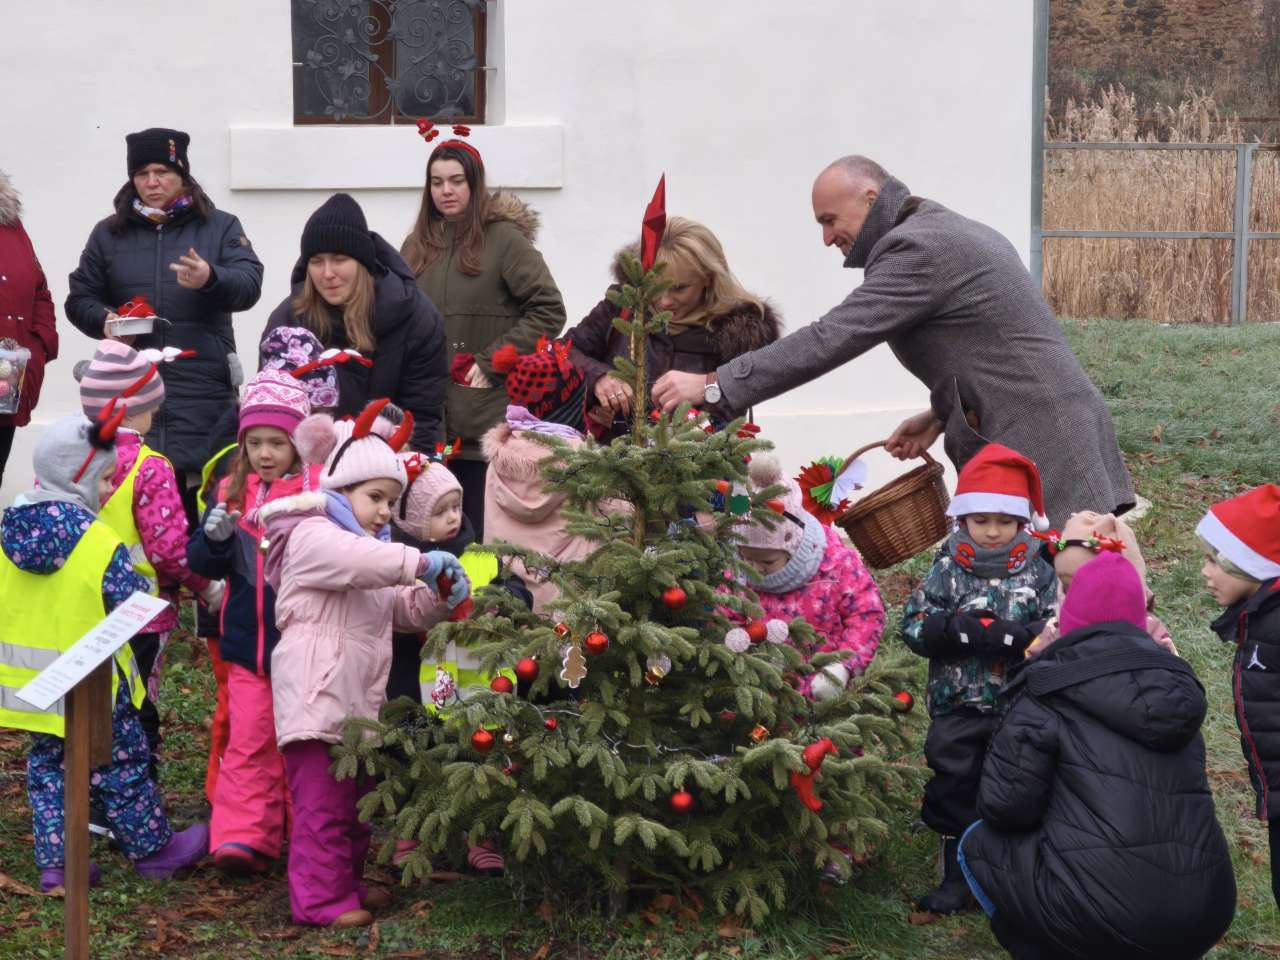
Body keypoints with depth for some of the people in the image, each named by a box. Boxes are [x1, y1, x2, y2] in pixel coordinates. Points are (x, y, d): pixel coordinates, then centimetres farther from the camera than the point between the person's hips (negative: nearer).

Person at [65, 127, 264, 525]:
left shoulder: (220, 226, 9)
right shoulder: (109, 234, 14)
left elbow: (249, 285, -3)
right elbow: (80, 298, 17)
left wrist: (211, 279, -26)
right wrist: (105, 320, -6)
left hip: (203, 389, -1)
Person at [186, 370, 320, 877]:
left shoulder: (322, 489, -7)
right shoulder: (231, 492, 5)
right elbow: (203, 563, 5)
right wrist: (214, 537, -15)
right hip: (247, 641, 2)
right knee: (248, 742, 1)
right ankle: (243, 835, 2)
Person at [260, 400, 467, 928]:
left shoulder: (367, 548, 23)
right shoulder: (312, 537, -8)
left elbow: (404, 610, 23)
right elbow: (360, 561, -29)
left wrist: (439, 599, 4)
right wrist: (421, 563, -27)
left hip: (357, 698, 10)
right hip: (316, 695, -10)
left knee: (354, 798, 17)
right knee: (322, 801, -8)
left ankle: (347, 882, 27)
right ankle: (320, 898, -6)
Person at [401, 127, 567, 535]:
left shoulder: (505, 238, -3)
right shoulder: (418, 244, 15)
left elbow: (549, 310, -8)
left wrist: (491, 362, -11)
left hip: (486, 420, -5)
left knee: (479, 529, -5)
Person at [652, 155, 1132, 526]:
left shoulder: (917, 248, -13)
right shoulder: (952, 232, 18)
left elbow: (830, 339, -19)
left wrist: (713, 385, -17)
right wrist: (941, 413, 13)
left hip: (1042, 447, -10)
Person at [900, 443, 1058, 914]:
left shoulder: (1038, 572, -5)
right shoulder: (947, 570, -5)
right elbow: (914, 626, -7)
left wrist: (1010, 636, -25)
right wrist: (958, 630, -24)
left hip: (1020, 710, 0)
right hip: (957, 707, 0)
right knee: (955, 789, 8)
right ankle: (956, 876, 21)